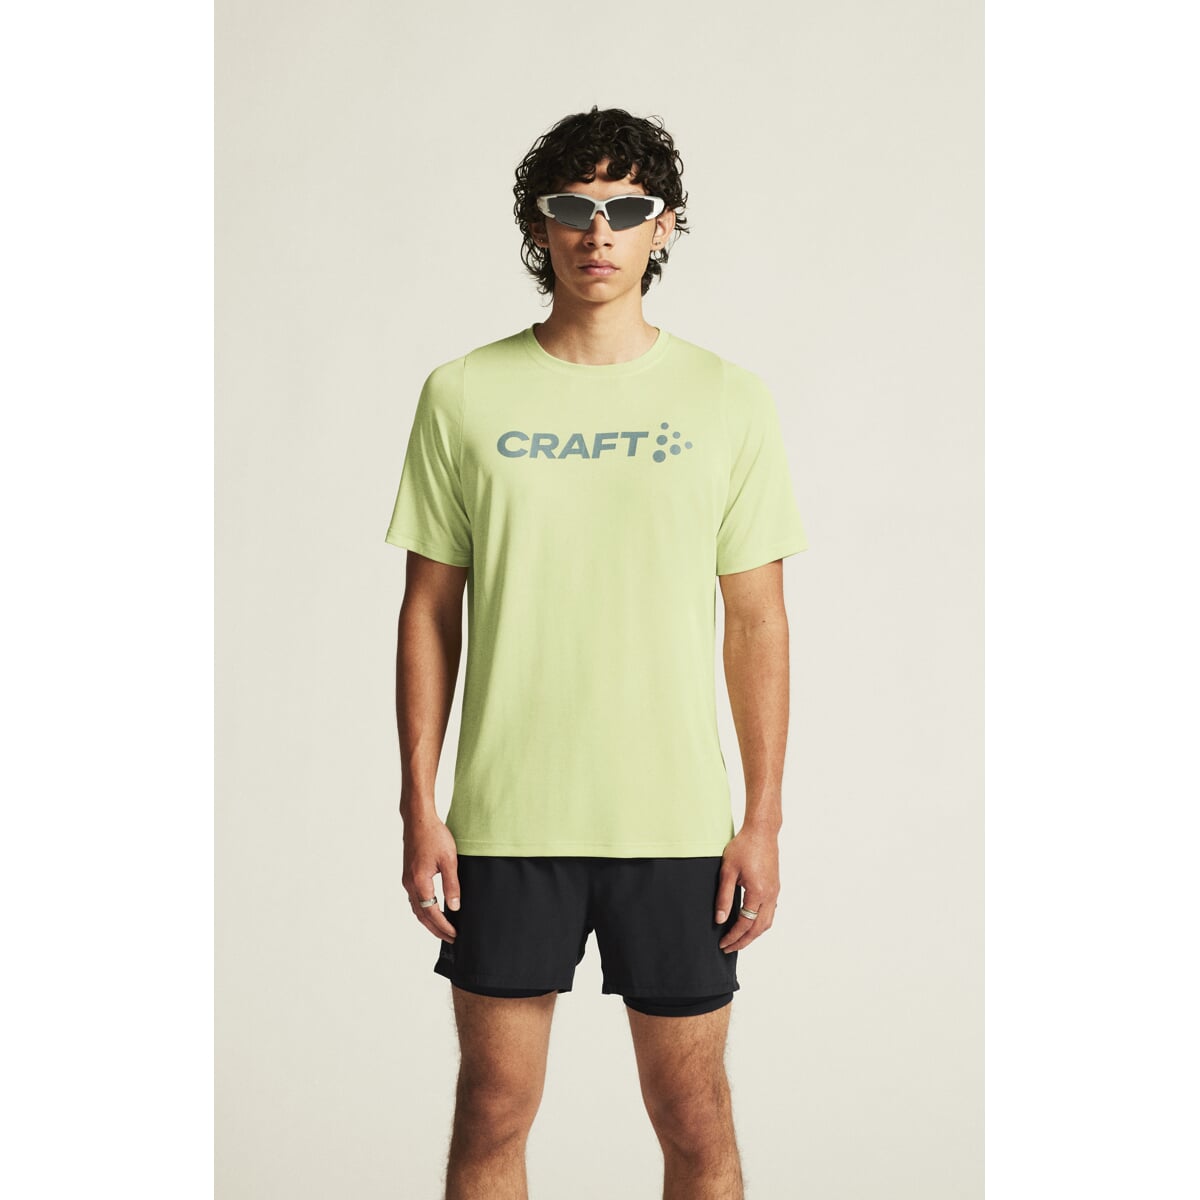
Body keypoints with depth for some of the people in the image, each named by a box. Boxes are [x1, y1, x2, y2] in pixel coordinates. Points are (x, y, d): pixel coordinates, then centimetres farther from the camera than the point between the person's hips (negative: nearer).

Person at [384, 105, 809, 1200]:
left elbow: (758, 622, 3)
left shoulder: (730, 401, 2)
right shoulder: (464, 397, 2)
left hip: (677, 822, 0)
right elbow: (430, 611, 4)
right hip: (507, 821, 0)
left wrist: (764, 821, -1)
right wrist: (420, 809, -1)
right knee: (493, 1112, 9)